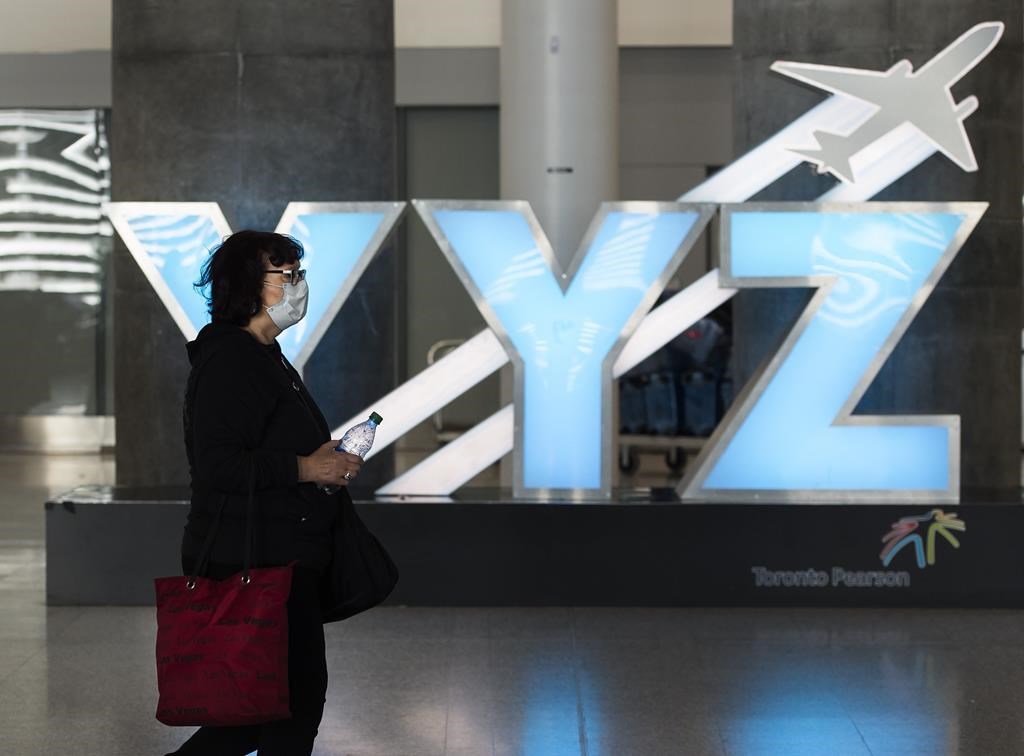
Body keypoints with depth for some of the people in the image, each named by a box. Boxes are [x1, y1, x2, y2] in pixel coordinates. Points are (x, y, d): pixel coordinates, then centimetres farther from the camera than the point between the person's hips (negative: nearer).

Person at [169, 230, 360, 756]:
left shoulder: (265, 358, 18)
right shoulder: (228, 361, -15)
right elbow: (217, 466, -25)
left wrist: (327, 462, 13)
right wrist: (305, 468, -19)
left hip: (280, 557, 10)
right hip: (254, 561, -10)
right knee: (300, 691, -3)